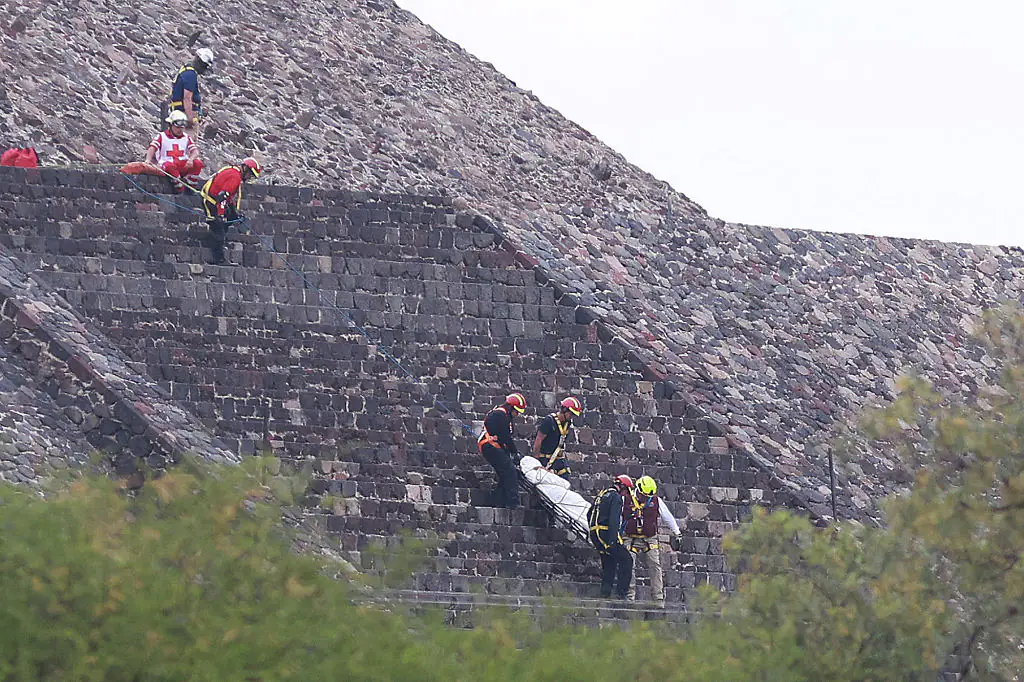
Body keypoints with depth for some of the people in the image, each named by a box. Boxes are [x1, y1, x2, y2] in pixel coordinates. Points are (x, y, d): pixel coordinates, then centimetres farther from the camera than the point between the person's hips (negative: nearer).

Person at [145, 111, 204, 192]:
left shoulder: (186, 137, 15)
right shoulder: (162, 136, 5)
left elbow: (195, 151, 4)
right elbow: (152, 148, -9)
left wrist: (190, 159, -20)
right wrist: (148, 160, -30)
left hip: (184, 166, 4)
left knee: (198, 163, -23)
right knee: (170, 166, -39)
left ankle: (190, 186, -16)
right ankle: (180, 189, -33)